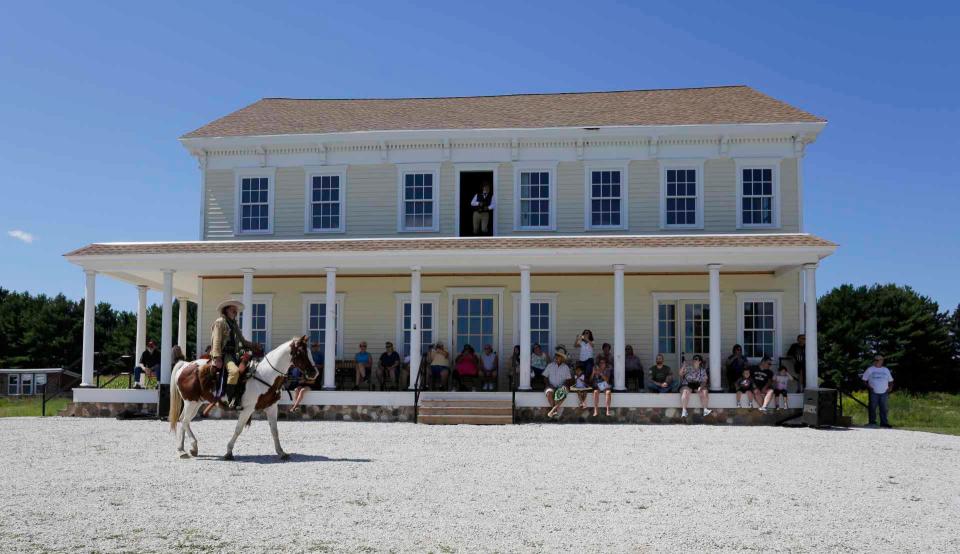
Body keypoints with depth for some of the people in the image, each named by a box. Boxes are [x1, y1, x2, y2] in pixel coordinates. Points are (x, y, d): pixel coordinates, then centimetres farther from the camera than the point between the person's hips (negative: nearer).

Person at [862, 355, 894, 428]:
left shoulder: (886, 370, 17)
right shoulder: (870, 369, 8)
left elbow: (890, 380, 22)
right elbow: (864, 380, 7)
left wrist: (890, 387, 4)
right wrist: (868, 386, -8)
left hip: (884, 393, 3)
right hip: (874, 393, -2)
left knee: (884, 408, 1)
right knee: (873, 408, -3)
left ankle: (884, 422, 4)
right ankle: (872, 422, 2)